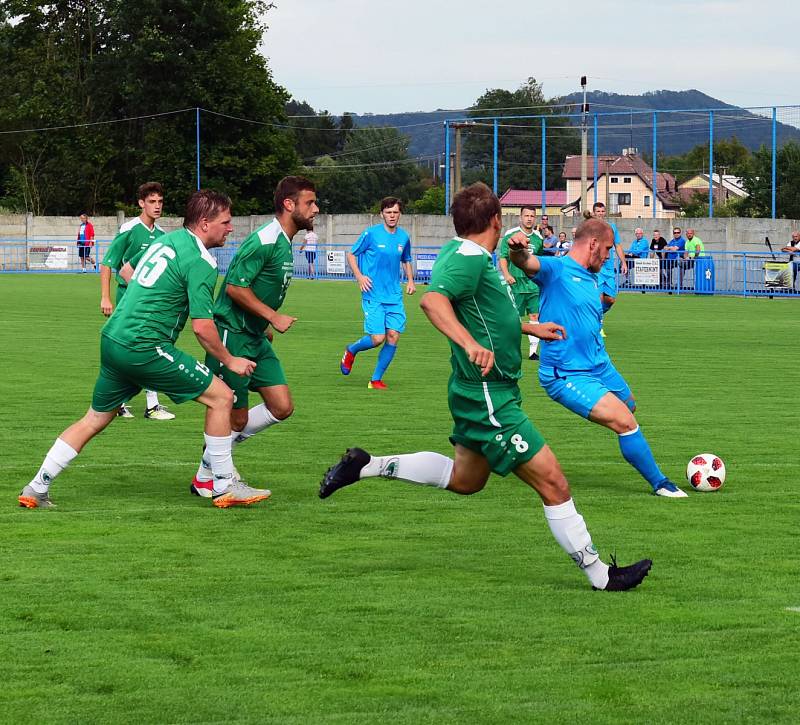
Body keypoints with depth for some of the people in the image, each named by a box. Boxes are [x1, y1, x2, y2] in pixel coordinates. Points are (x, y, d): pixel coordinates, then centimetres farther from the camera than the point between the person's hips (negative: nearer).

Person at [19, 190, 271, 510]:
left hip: (112, 339, 9)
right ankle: (225, 486, 4)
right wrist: (230, 360, -1)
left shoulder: (167, 240, 15)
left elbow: (126, 269, 33)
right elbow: (202, 327, -14)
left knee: (95, 419, 18)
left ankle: (36, 489, 18)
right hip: (143, 348, -9)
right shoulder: (201, 263, -12)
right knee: (221, 396, -1)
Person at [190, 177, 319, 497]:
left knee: (282, 407, 3)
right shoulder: (265, 241, -19)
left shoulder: (284, 243, 13)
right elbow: (235, 287, -23)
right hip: (232, 335, -9)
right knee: (236, 416, -2)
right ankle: (205, 478, 17)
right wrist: (273, 317, -19)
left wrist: (265, 326, 16)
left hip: (256, 337, 9)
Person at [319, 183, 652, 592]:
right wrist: (471, 344, -48)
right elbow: (433, 299, -36)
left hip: (481, 393, 11)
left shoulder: (460, 253, 12)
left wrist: (530, 328, 39)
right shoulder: (469, 257, -19)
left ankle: (367, 465, 26)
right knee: (553, 484, -7)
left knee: (465, 479, 27)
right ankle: (600, 575, -2)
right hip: (488, 399, -11)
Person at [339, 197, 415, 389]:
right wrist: (359, 276, -12)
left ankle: (376, 379, 10)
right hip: (373, 296, -5)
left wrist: (410, 280, 9)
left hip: (395, 296, 5)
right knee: (377, 338, -12)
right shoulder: (371, 233, -6)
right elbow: (351, 254, 3)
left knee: (393, 337, -4)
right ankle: (351, 350, 21)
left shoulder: (403, 237, 8)